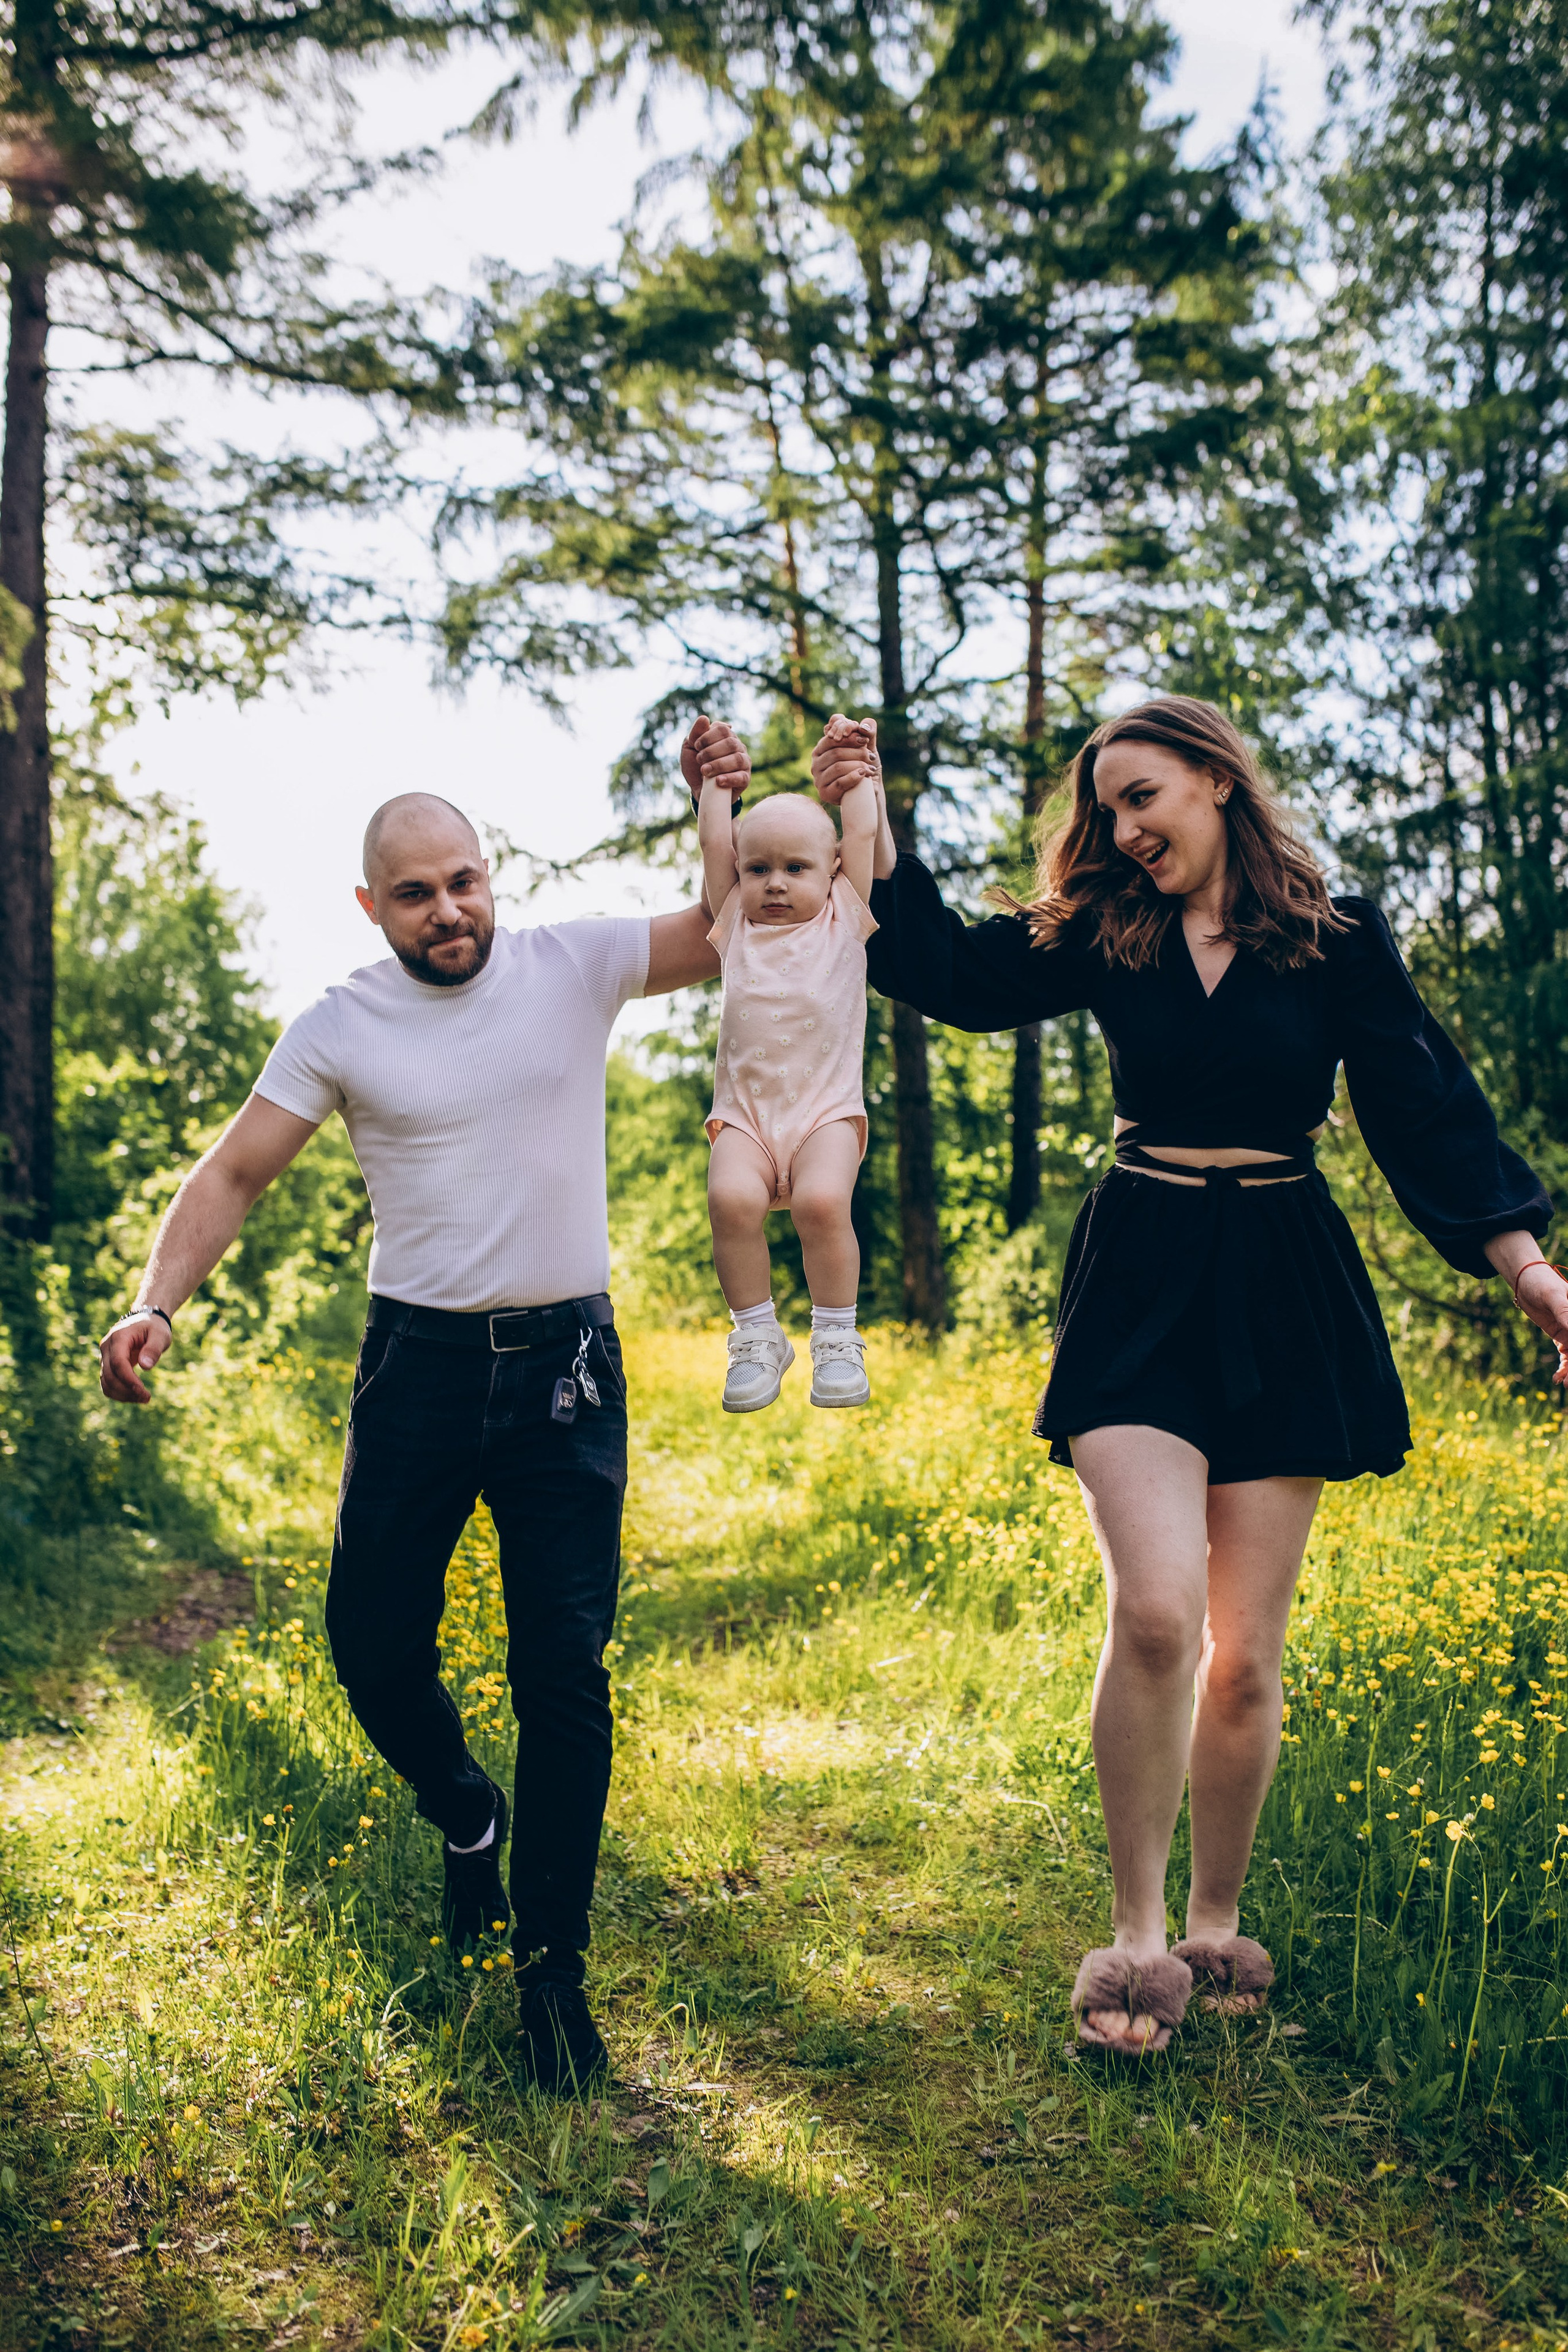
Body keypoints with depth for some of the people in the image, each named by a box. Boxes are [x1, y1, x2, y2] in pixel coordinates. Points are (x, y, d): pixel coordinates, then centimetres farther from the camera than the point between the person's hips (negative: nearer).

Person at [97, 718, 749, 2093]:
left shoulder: (578, 966, -1)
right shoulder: (342, 1027, 0)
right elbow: (237, 1170, 2)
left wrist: (732, 804, -15)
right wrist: (160, 1301, -12)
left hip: (567, 1361, -1)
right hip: (419, 1362, 1)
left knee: (566, 1671, 0)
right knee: (374, 1646, 5)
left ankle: (553, 1966, 15)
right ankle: (467, 1818, 39)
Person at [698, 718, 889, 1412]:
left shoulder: (843, 921, 11)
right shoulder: (736, 925, 15)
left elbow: (862, 833, 11)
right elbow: (713, 842, 14)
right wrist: (718, 779, 23)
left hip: (827, 1108, -1)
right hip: (743, 1110, 2)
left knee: (823, 1201, -28)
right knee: (731, 1198, -26)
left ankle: (837, 1340, -8)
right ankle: (756, 1338, -9)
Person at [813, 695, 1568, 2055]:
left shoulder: (1339, 943, 2)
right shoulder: (1104, 936, 6)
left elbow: (1426, 1109, -1)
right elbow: (954, 973, 9)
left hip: (1284, 1298, 0)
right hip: (1139, 1289, 0)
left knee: (1245, 1653, 3)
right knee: (1155, 1612, -18)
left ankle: (1218, 1922, 23)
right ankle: (1136, 1934, -1)